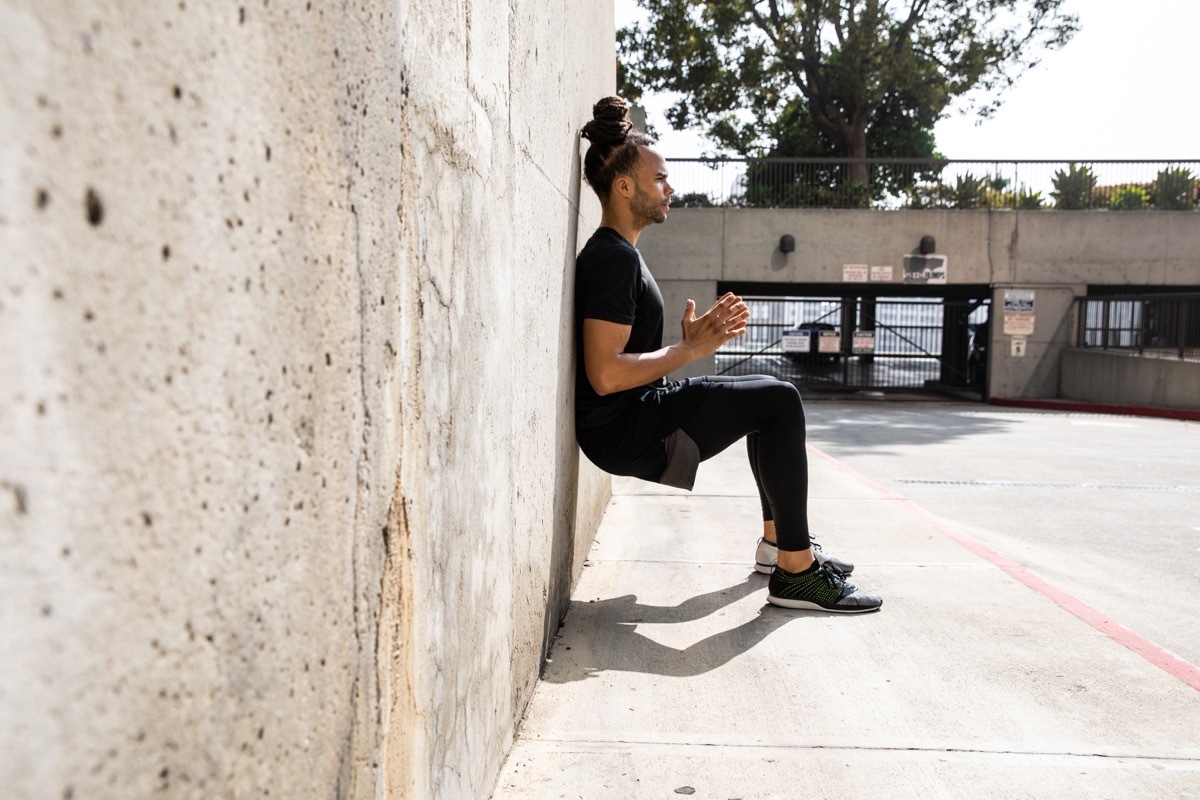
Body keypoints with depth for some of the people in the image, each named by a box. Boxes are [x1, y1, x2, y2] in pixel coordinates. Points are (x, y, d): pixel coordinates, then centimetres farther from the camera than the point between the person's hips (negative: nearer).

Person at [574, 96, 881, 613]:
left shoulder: (616, 253, 17)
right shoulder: (613, 258, -17)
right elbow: (606, 374, -26)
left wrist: (691, 338, 5)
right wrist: (692, 349, -16)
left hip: (640, 414, 11)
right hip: (624, 430, -11)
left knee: (768, 398, 22)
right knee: (780, 401, -14)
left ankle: (776, 541, 29)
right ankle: (795, 572, -10)